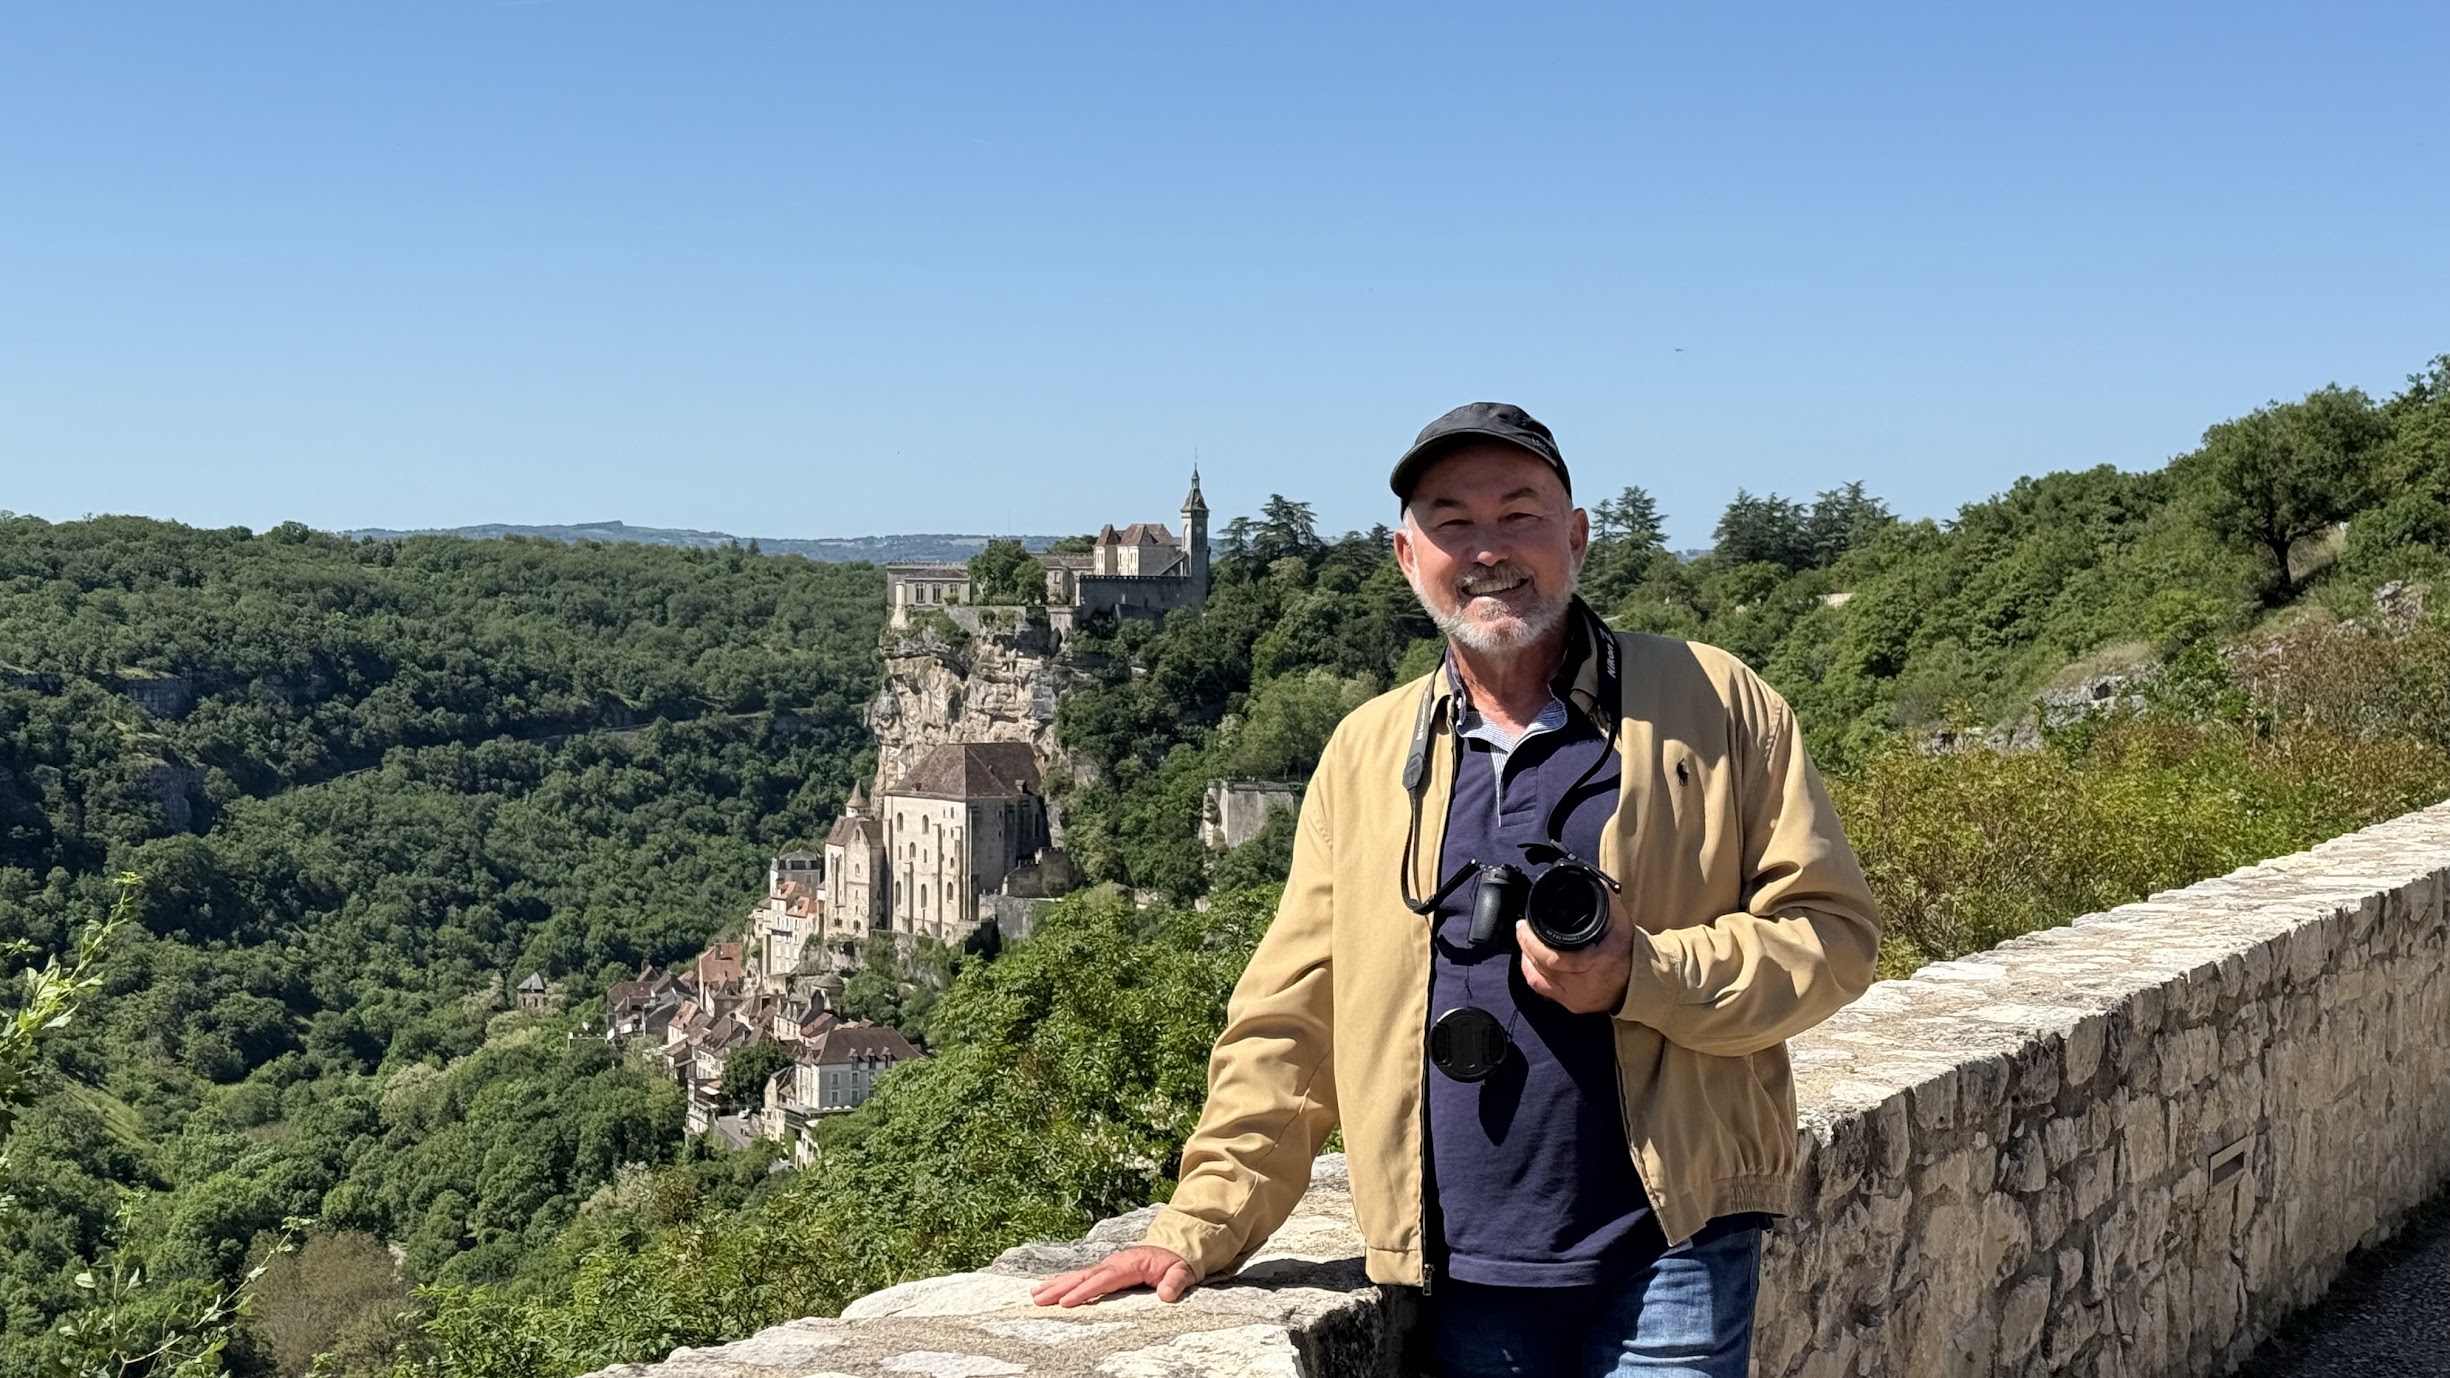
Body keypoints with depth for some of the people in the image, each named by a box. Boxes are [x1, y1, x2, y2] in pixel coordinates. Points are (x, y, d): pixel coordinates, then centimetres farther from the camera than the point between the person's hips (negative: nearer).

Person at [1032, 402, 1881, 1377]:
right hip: (1463, 1268, 3)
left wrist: (1643, 974, -16)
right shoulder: (1365, 753, 10)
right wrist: (1200, 1228, 4)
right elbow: (1291, 1018, 10)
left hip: (1668, 1245, -2)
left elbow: (1829, 930, 0)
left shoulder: (1714, 705, 2)